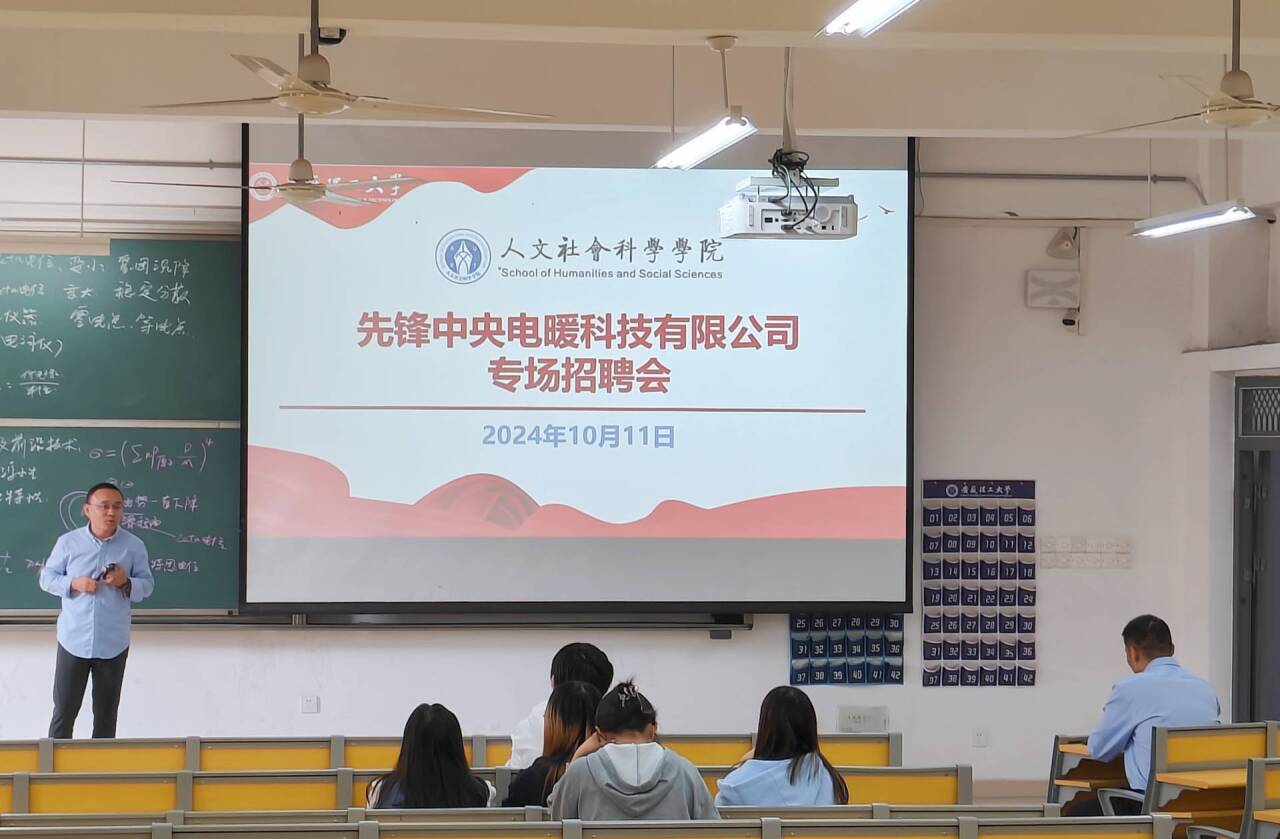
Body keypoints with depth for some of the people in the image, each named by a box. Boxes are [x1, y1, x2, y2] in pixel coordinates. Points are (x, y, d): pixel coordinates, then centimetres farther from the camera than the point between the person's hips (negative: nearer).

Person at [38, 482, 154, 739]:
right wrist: (73, 584, -15)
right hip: (74, 640, -1)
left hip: (113, 644, 1)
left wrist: (126, 583, -18)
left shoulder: (134, 546, -2)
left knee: (106, 714, 10)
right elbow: (47, 577, 3)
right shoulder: (68, 542, -3)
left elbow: (147, 584, 3)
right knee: (64, 711, 2)